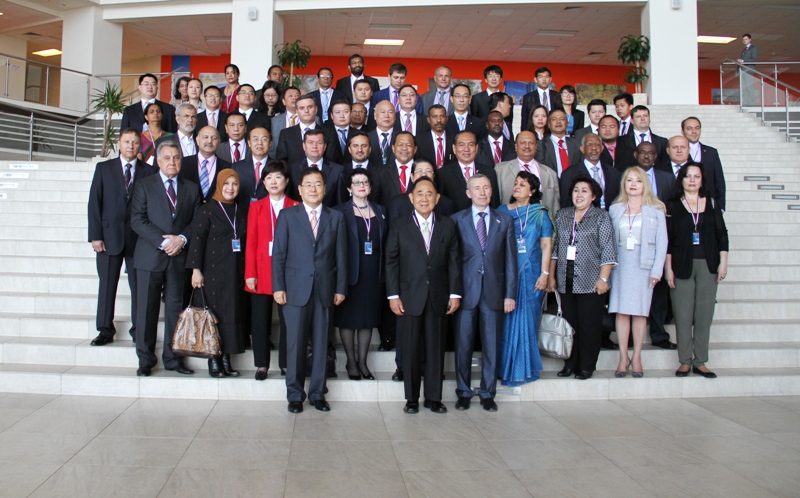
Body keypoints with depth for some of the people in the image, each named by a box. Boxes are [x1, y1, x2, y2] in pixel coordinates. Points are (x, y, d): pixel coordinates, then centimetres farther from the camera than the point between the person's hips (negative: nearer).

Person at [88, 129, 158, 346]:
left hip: (139, 237, -1)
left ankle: (138, 330, 10)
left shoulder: (149, 171, 5)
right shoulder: (104, 168, 8)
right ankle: (105, 330, 13)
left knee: (138, 285, 2)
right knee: (107, 285, 5)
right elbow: (94, 203, 3)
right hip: (109, 236, 1)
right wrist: (95, 235, -5)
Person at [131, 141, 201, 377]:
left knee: (175, 307, 6)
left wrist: (182, 238, -11)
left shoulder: (191, 189, 12)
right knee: (147, 309, 2)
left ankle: (172, 357, 14)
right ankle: (145, 359, 11)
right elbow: (137, 220, -4)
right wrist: (162, 241, -14)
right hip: (150, 257, -2)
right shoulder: (144, 185, 5)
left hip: (178, 257, 2)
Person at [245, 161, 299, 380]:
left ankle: (286, 363, 15)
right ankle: (261, 364, 16)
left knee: (288, 318, 3)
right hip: (262, 270, 1)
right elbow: (251, 242, 4)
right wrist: (250, 273, -3)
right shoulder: (256, 207, 8)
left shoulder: (295, 207, 4)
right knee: (260, 319, 5)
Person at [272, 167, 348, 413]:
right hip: (296, 289, -1)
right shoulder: (287, 215, 6)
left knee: (321, 343, 6)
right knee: (295, 343, 2)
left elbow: (341, 256, 7)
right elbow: (278, 254, 2)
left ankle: (318, 393, 18)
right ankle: (295, 395, 14)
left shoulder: (336, 218, 10)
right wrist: (278, 287, -5)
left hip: (325, 290, 2)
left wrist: (341, 288, 2)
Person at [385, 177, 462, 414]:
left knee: (436, 349, 7)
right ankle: (411, 398, 17)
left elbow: (453, 261, 6)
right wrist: (393, 295, -7)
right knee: (410, 350, 5)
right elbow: (391, 262, 0)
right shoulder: (399, 226, 3)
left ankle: (433, 398, 18)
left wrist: (454, 293, 1)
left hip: (438, 297, 2)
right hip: (409, 297, -1)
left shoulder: (447, 226, 8)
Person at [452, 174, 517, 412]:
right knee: (463, 345, 5)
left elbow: (510, 259, 6)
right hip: (466, 291, -1)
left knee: (491, 345, 7)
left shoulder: (505, 220, 8)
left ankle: (488, 394, 19)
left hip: (494, 292, 1)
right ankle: (463, 393, 19)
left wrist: (510, 294, 0)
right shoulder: (457, 220, 4)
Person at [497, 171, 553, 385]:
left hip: (530, 274, -1)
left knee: (527, 319, 3)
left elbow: (546, 245, 2)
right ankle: (505, 366, 15)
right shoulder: (502, 211, 7)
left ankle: (524, 367, 14)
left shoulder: (540, 213, 4)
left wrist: (544, 274, -6)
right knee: (506, 321, 4)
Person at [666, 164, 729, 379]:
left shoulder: (711, 204, 9)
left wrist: (723, 263, 1)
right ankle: (684, 361, 8)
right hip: (682, 266, -2)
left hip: (708, 265, 2)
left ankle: (700, 362, 10)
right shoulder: (672, 206, 3)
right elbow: (666, 240, 0)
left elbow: (722, 234, 8)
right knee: (683, 315, -1)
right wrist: (668, 268, -6)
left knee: (705, 314, 3)